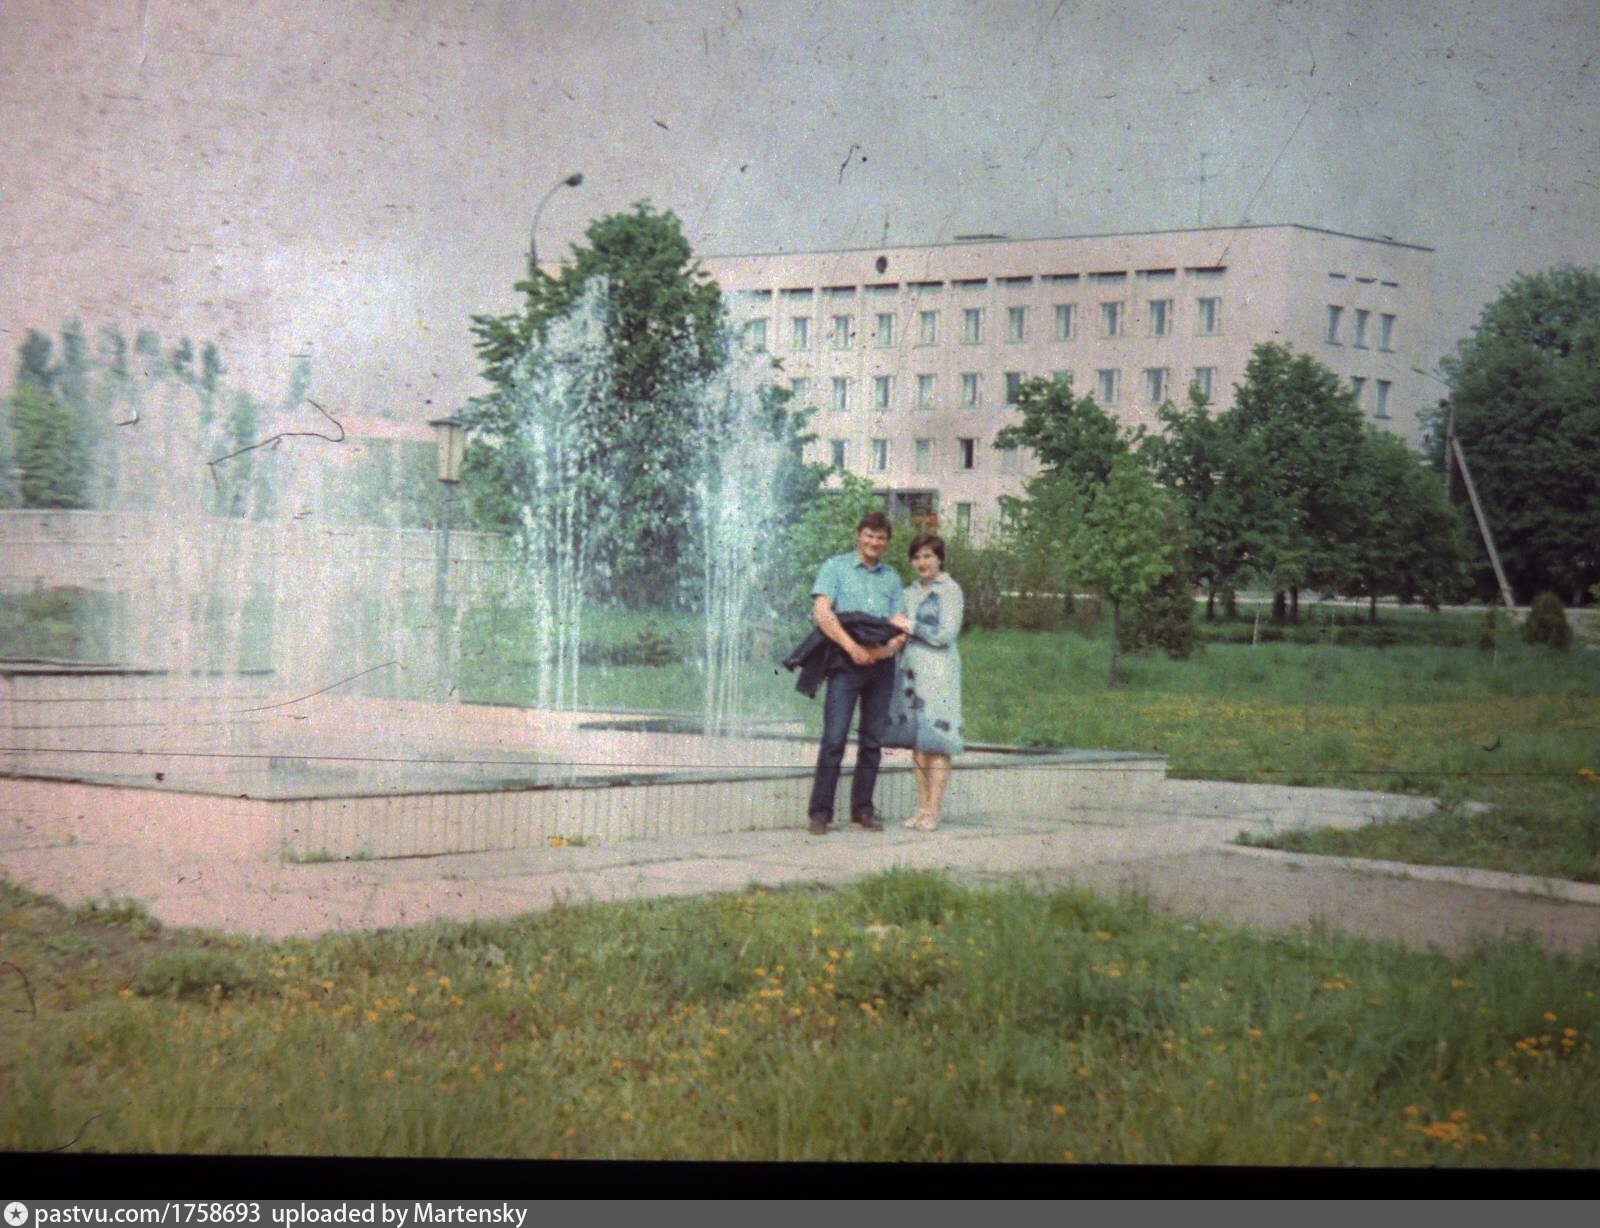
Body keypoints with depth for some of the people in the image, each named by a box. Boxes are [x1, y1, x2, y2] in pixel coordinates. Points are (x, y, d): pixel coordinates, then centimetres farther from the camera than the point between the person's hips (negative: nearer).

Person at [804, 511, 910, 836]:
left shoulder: (891, 578, 18)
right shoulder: (836, 567, 5)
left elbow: (900, 624, 13)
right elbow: (822, 613, -7)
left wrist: (893, 644, -11)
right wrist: (853, 647, -16)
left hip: (881, 663, 5)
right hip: (846, 663, -5)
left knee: (873, 741, 6)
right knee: (834, 738, -10)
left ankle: (862, 809, 13)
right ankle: (819, 812, -9)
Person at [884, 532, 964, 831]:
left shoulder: (949, 591, -5)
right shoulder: (911, 591, 17)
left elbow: (945, 635, -10)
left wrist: (912, 626, -8)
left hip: (938, 669, -7)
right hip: (911, 667, 7)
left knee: (936, 743, -7)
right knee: (916, 741, 7)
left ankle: (933, 811, -7)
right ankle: (922, 807, 11)